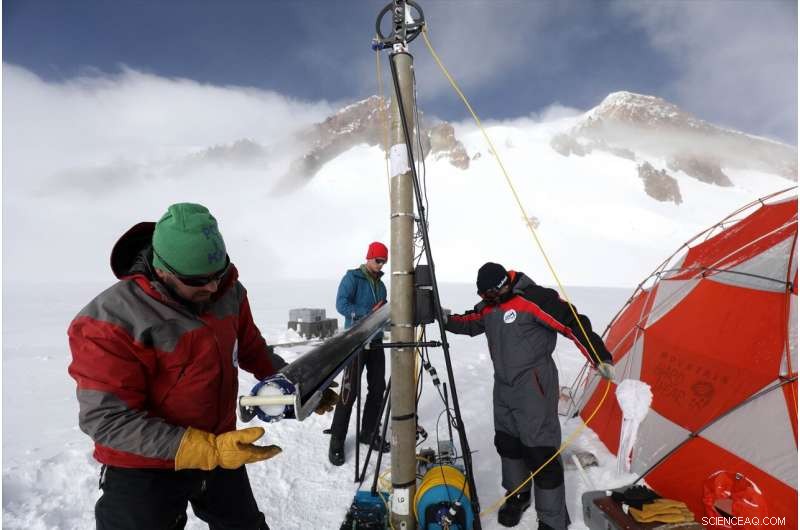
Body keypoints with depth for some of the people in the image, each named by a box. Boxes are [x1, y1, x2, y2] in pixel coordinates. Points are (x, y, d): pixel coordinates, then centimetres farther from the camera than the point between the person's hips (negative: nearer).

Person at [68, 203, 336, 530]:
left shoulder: (229, 292, -8)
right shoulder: (112, 321, -25)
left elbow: (252, 349, 6)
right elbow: (107, 419, -25)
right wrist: (208, 450, -33)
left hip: (222, 450, 6)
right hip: (145, 471, -5)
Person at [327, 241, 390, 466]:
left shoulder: (381, 284, 16)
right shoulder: (352, 277, -6)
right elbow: (341, 304, -17)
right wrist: (368, 314, -23)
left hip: (376, 341, 7)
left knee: (378, 388, 9)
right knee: (349, 391, -7)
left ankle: (369, 433, 25)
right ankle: (337, 441, 6)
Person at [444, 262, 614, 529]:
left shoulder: (533, 298, -21)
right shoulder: (489, 306, 3)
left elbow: (574, 324, -20)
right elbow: (469, 324, 16)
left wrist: (600, 358, -21)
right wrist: (446, 319, -1)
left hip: (534, 388, -8)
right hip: (503, 387, 8)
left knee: (540, 452, -3)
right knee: (508, 443, 20)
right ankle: (518, 496, 43)